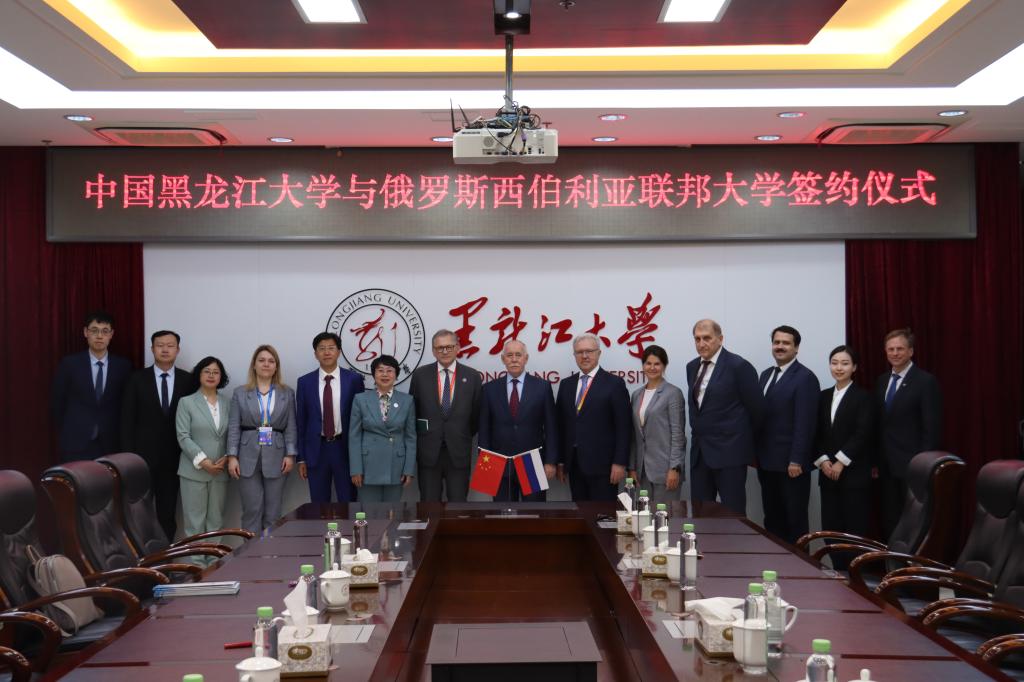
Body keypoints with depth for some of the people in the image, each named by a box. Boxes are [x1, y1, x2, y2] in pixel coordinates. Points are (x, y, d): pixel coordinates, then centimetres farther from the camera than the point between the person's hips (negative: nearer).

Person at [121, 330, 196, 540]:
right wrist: (128, 455, -7)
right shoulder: (137, 379, 0)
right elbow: (127, 420, -1)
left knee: (168, 512, 8)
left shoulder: (188, 380, 2)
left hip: (173, 457, 1)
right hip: (143, 455, -1)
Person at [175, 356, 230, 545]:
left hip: (220, 471, 3)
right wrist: (202, 461, -14)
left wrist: (227, 457, -9)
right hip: (194, 470, -3)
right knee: (195, 522, -2)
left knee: (216, 521, 7)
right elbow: (183, 436, -5)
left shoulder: (228, 403, 9)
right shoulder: (186, 402, 2)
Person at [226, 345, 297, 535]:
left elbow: (291, 427, 6)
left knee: (273, 511, 3)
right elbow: (233, 427, 3)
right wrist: (232, 456, -6)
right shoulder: (240, 393, 8)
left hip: (276, 457, 1)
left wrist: (290, 455, -4)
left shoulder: (287, 394, 10)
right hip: (248, 457, -1)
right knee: (252, 510, -1)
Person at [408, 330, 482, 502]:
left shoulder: (472, 376, 1)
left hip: (458, 452, 0)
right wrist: (419, 439, 9)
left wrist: (466, 437, 9)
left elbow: (477, 414, 8)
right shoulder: (420, 375, 2)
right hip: (429, 452, 0)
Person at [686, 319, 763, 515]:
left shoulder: (738, 366, -10)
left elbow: (755, 408, -3)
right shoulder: (692, 367, 12)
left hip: (730, 451, -6)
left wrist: (750, 443, 8)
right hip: (700, 451, 7)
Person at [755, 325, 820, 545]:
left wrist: (797, 460, -19)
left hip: (791, 463, -7)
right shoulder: (766, 374, 15)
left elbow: (805, 423, -15)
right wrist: (755, 452, 9)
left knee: (795, 519, 3)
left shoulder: (805, 378, -10)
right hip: (767, 461, 7)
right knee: (772, 519, 11)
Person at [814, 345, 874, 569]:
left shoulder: (863, 396, -2)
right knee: (830, 528, 3)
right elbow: (817, 433, 10)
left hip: (854, 473, -5)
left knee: (855, 529, -4)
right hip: (828, 473, 5)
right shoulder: (824, 396, 13)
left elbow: (863, 433, -10)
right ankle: (839, 573, 13)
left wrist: (840, 462, -14)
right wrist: (823, 460, -4)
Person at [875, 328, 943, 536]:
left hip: (913, 465, -7)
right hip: (886, 465, 7)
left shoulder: (926, 381, -9)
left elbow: (932, 429, -12)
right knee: (889, 522, 10)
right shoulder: (882, 381, 13)